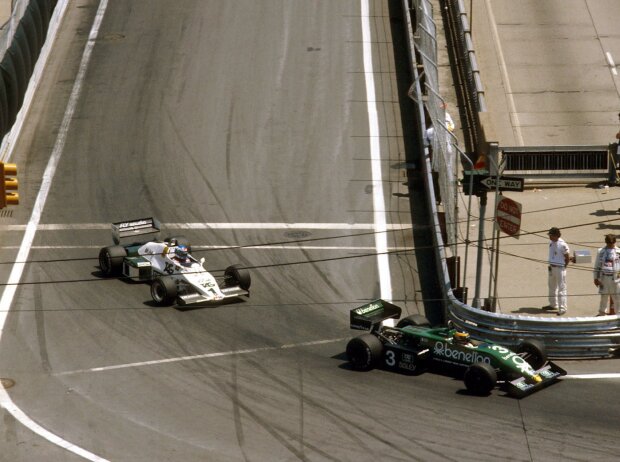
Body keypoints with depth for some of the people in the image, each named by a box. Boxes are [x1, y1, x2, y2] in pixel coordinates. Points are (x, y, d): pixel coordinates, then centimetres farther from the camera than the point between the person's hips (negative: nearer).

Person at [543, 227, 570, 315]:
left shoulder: (562, 245, -18)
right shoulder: (551, 242, 4)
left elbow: (567, 258, -10)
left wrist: (563, 267, -5)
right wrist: (550, 265, 11)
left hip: (560, 268, -8)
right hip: (552, 267, 8)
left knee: (561, 288, -4)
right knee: (552, 287, 19)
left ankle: (562, 308, -2)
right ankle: (553, 304, 34)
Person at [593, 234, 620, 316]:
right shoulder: (601, 251, 3)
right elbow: (597, 265, 7)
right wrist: (596, 278, 4)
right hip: (604, 277, 1)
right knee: (604, 296, 11)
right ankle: (602, 313, 25)